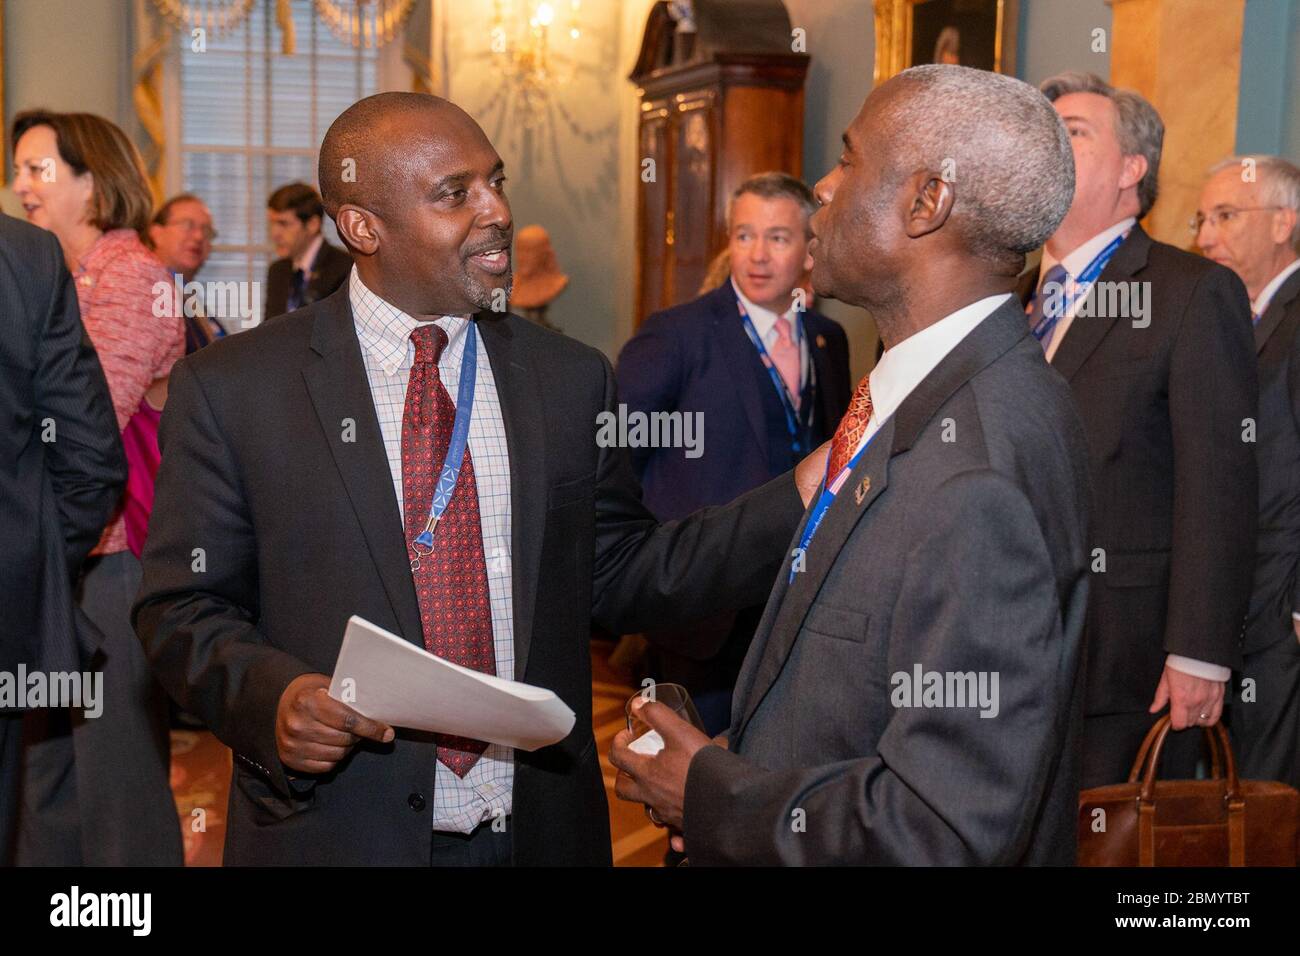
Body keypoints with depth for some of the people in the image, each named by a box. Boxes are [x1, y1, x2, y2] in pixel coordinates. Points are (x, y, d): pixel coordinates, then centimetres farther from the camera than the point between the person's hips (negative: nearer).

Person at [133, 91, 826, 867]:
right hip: (336, 831, -2)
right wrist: (274, 695, -21)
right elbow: (184, 608, -1)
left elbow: (616, 578, 3)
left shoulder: (572, 380, 2)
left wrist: (798, 504, -6)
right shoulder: (231, 389, -6)